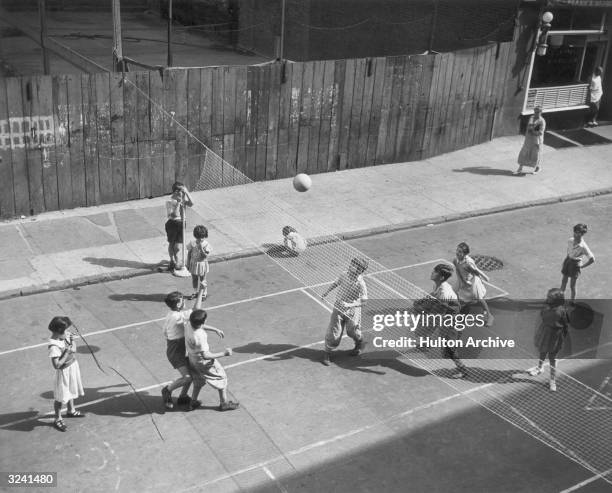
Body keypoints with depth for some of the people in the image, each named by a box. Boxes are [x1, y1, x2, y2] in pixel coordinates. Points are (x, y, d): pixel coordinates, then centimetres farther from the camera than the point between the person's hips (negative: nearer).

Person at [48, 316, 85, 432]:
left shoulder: (65, 336, -9)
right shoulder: (54, 346, -31)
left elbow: (74, 349, 5)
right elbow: (57, 365, -31)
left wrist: (72, 342, -15)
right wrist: (67, 352, -29)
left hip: (73, 365, 8)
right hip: (64, 371, -8)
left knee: (71, 391, 28)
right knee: (60, 397, 9)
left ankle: (71, 411, 51)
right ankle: (58, 419, 28)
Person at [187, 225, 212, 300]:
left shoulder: (206, 244, -15)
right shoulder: (192, 243, -7)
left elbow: (205, 256, -20)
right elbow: (189, 253, 2)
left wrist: (201, 248, -31)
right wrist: (188, 263, 3)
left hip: (202, 264, -3)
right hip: (193, 264, 3)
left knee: (202, 280, 8)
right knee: (194, 279, 17)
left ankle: (205, 293, 27)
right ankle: (195, 292, 35)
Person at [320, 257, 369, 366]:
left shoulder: (361, 284, -21)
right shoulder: (344, 276, -9)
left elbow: (363, 301, -18)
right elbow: (335, 283, 13)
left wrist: (349, 305, -29)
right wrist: (326, 293, 4)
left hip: (352, 309, -3)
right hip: (338, 307, 3)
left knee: (352, 332, 12)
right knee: (334, 332, -1)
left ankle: (359, 344, 46)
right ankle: (327, 353, 16)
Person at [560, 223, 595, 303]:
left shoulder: (583, 246, -26)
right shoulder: (570, 240, -9)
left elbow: (592, 259, -22)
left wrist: (582, 266, -12)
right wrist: (566, 258, 12)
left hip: (575, 264, -6)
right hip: (568, 260, 6)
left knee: (572, 285, 5)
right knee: (564, 281, 17)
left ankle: (573, 302, 24)